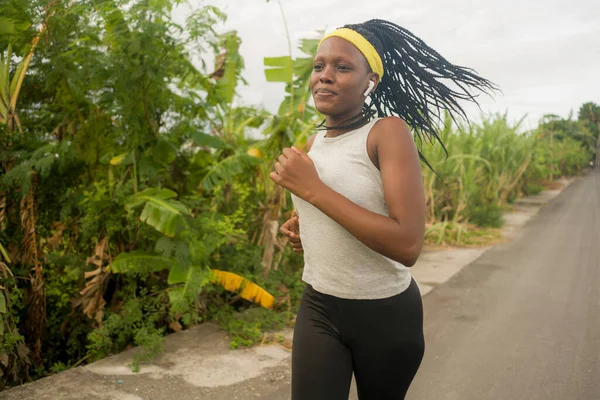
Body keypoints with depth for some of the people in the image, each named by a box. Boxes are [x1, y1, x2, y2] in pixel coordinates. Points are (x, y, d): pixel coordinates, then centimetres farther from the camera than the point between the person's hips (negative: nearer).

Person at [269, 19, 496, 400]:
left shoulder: (389, 132, -17)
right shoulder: (312, 142, 2)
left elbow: (408, 245, -28)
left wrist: (312, 189, -26)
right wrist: (304, 230, -2)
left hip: (385, 314, -4)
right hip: (318, 308, 4)